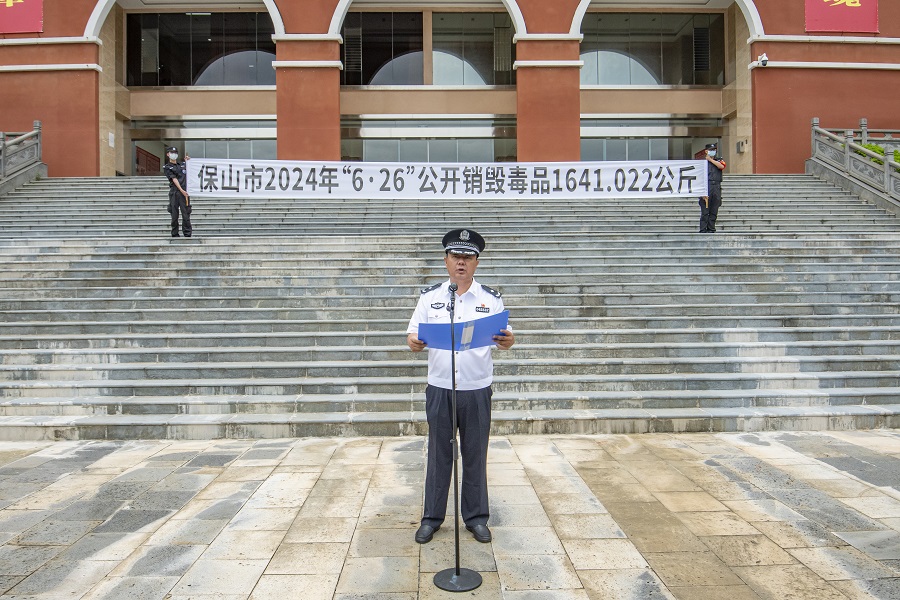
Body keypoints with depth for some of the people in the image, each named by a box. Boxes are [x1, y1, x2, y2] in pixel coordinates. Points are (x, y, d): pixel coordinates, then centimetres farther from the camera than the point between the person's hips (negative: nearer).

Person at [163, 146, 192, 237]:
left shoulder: (182, 164, 18)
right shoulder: (167, 167, 7)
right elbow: (174, 179, -5)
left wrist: (188, 161, 18)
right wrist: (181, 190, -17)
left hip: (185, 192, 2)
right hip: (174, 193, -2)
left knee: (186, 213, -4)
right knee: (174, 214, 1)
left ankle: (187, 234, -2)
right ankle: (175, 234, 9)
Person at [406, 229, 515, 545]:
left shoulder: (491, 298, 1)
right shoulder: (429, 296, 2)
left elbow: (502, 338, 2)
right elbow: (414, 334, 2)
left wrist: (507, 342, -22)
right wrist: (413, 342, -21)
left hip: (477, 390, 0)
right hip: (439, 388, 0)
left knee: (475, 455, 10)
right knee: (439, 454, 10)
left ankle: (476, 517, 26)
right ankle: (431, 517, 24)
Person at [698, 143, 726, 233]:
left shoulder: (719, 161, 17)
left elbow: (722, 166, -9)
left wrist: (711, 160, 0)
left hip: (717, 189, 4)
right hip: (706, 188, -4)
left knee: (714, 212, 5)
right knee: (704, 212, -7)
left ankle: (711, 229, 11)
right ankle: (703, 230, -5)